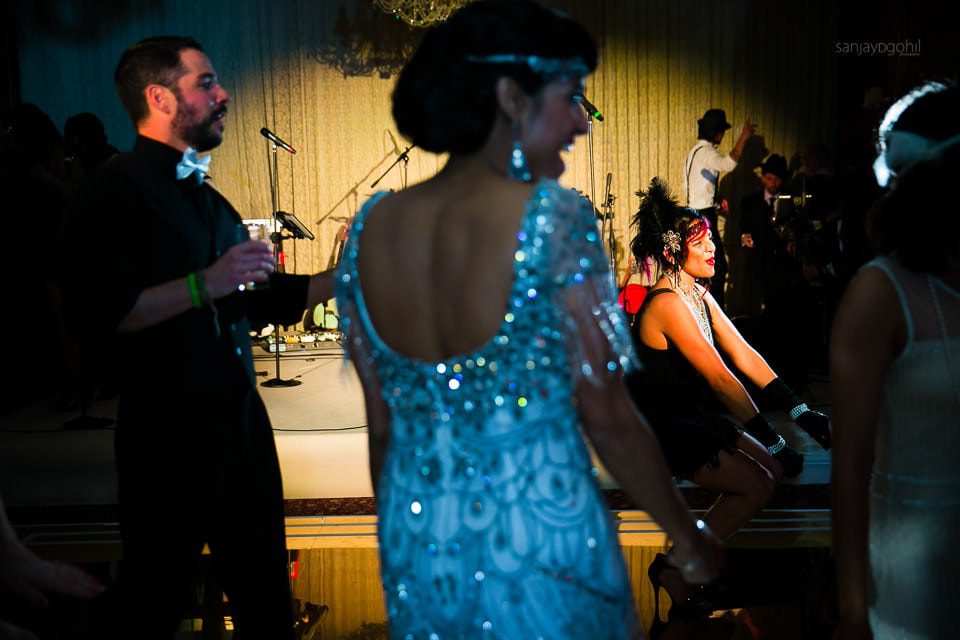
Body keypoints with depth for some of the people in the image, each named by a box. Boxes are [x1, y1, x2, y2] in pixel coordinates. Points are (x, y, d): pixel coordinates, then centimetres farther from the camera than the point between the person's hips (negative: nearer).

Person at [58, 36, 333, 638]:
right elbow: (101, 312, -22)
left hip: (242, 420, 8)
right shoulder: (120, 189, -9)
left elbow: (260, 299, 23)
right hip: (170, 435, -8)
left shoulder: (208, 198, 18)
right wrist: (205, 283, -24)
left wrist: (340, 278, 13)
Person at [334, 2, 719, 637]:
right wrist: (687, 535, 0)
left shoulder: (371, 227, -4)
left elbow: (381, 422, 4)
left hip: (415, 540, 5)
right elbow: (607, 416, -14)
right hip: (541, 531, -4)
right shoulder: (554, 217, -18)